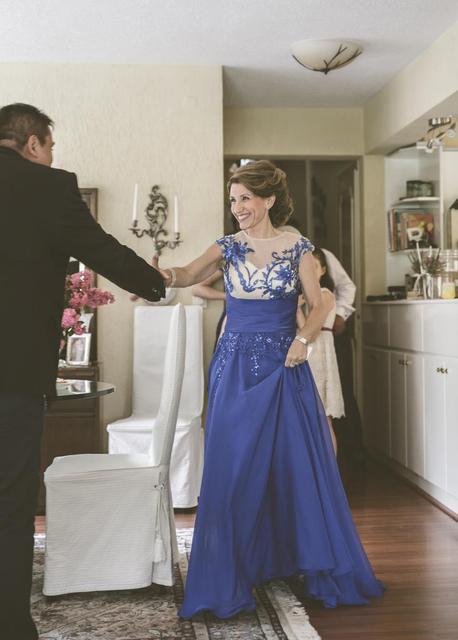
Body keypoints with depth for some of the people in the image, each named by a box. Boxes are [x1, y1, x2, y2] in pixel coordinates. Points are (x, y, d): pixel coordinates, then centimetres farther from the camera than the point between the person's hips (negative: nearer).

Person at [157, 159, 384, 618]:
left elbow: (318, 306, 2)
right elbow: (191, 274, -14)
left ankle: (324, 567, 23)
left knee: (299, 463, 4)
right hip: (235, 368, 1)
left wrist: (303, 339, -16)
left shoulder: (297, 248, 2)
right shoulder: (229, 247, 4)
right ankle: (231, 576, 16)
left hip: (284, 366, -1)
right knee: (233, 469, 1)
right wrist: (163, 276, -35)